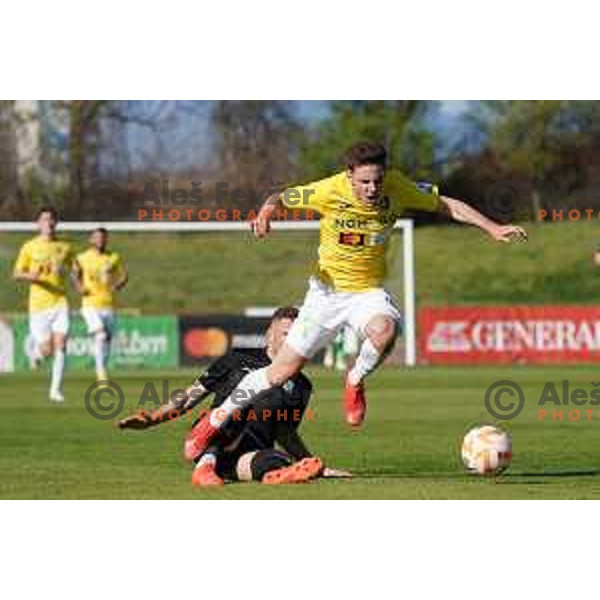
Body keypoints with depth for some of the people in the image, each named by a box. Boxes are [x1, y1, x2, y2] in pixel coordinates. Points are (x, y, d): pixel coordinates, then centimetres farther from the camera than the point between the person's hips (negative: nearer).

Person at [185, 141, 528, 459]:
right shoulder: (330, 191, -20)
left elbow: (447, 205, -3)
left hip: (369, 291, 1)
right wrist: (266, 213, -30)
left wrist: (493, 229, -10)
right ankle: (214, 423, 19)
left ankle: (355, 382, -4)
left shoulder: (397, 188, -14)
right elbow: (281, 199, -7)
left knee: (385, 330, -36)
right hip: (328, 289, -1)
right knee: (282, 371, 0)